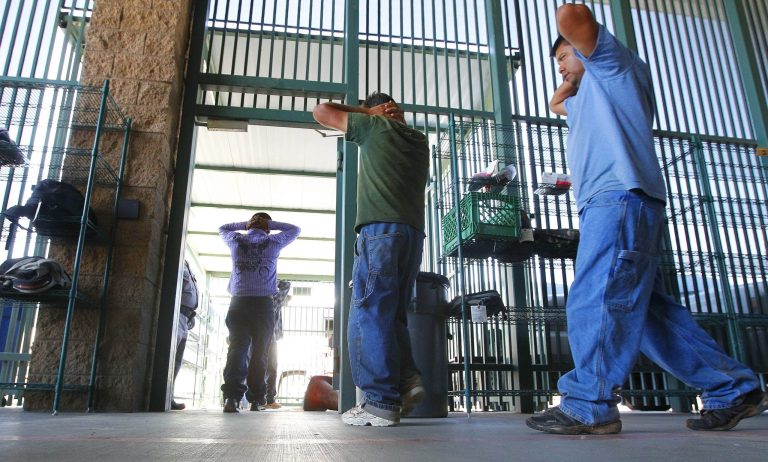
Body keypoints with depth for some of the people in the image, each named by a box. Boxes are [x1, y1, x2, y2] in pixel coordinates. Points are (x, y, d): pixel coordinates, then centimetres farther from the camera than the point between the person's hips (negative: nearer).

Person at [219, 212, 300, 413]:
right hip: (263, 303, -1)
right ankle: (255, 400, 3)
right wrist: (269, 223, 16)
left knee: (237, 349, -7)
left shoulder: (236, 240, 11)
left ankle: (232, 396, -23)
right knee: (259, 352, 3)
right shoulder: (273, 242, 6)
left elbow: (222, 229, 33)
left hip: (238, 303, 1)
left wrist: (246, 224, 22)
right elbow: (295, 230, 23)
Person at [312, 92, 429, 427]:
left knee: (369, 314, -8)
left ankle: (381, 402, -11)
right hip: (413, 233, 7)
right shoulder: (419, 140, 23)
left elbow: (321, 111, 17)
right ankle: (407, 379, -2)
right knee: (392, 314, 12)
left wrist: (368, 110, 21)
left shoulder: (375, 126, 8)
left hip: (380, 229, -7)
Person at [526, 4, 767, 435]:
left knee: (596, 302, -18)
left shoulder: (614, 63, 12)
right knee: (647, 306, 6)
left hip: (620, 200, -10)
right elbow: (556, 104, 54)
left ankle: (589, 406, -18)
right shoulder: (591, 94, 36)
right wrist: (571, 78, 40)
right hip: (611, 205, 10)